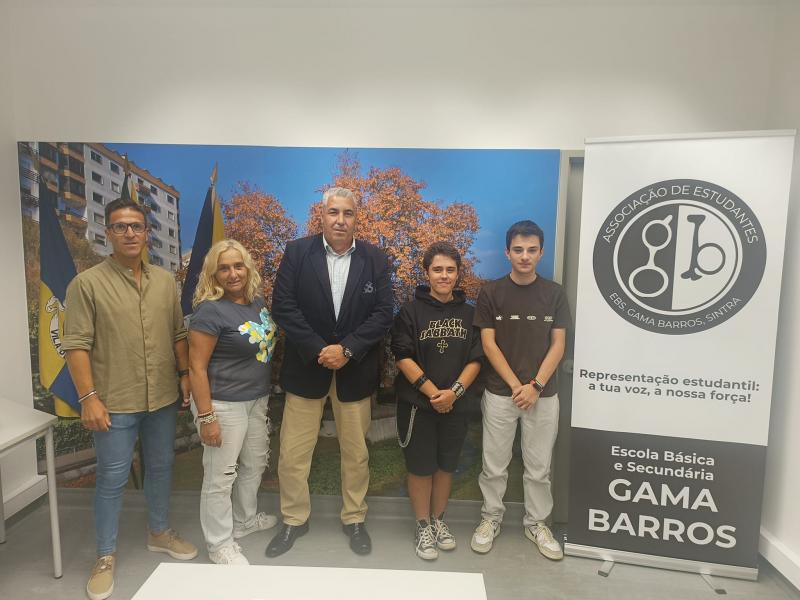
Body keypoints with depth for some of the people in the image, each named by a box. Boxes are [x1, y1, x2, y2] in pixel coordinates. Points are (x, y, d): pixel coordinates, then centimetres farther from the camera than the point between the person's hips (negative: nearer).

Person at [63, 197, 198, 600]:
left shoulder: (165, 281, 4)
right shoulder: (87, 284, -9)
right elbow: (76, 345, -11)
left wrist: (186, 375, 6)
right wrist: (89, 397, -16)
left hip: (163, 398, 5)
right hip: (115, 403, -4)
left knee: (161, 468, 18)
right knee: (112, 480, 8)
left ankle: (159, 532, 40)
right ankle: (105, 556, 28)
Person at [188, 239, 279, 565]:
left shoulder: (256, 300, 2)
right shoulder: (210, 311, -19)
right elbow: (197, 368, -18)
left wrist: (265, 391, 14)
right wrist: (206, 417, -19)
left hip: (257, 399, 8)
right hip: (223, 404, -8)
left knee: (255, 462, 23)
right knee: (220, 475, 6)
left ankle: (245, 519, 45)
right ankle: (220, 544, 25)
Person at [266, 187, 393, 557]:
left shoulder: (375, 260, -1)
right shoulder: (297, 253, -3)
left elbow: (383, 315, -5)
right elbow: (283, 307, -8)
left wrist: (346, 349, -16)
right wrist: (318, 351, -16)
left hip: (355, 371, 1)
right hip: (306, 367, 0)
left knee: (356, 452, 13)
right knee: (293, 453, 8)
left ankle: (354, 519, 34)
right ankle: (294, 520, 31)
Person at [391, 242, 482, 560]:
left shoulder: (469, 313, 3)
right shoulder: (411, 311, -5)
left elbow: (475, 359, 0)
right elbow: (403, 357, -10)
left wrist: (454, 391, -14)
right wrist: (432, 392, -16)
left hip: (455, 405, 3)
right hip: (416, 404, -3)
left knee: (446, 465, 14)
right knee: (420, 467, 6)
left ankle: (438, 521, 34)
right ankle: (423, 527, 25)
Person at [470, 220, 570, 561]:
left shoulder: (554, 293, 2)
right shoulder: (491, 293, -2)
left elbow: (558, 345, 0)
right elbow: (488, 344, -5)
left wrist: (536, 386, -10)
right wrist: (516, 385, -11)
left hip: (543, 394, 1)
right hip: (500, 393, -1)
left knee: (539, 467, 12)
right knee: (494, 465, 8)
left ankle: (537, 523, 30)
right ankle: (491, 518, 28)